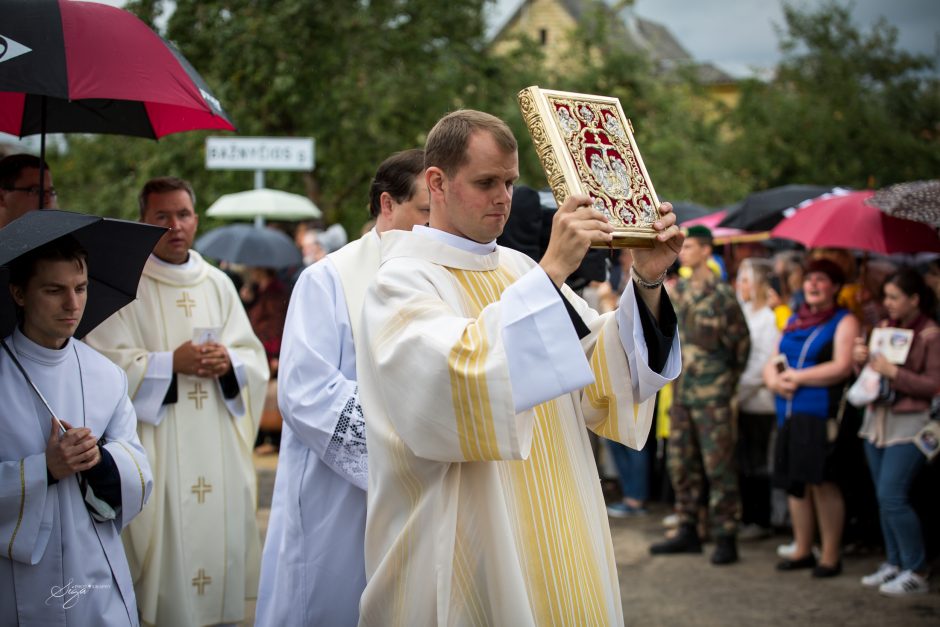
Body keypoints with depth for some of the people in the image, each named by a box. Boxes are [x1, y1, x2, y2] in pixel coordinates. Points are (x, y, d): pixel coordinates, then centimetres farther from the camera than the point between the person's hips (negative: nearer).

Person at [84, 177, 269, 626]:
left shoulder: (218, 284, 14)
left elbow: (254, 358, 12)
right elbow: (105, 364, -9)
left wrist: (229, 362, -9)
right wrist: (171, 363, -17)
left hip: (220, 449, 4)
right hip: (159, 450, -4)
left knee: (221, 532, 4)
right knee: (169, 543, -6)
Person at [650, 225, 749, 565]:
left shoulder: (721, 294, -10)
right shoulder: (679, 290, 10)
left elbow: (741, 342, -5)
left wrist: (727, 378, 1)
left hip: (712, 394, -7)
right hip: (682, 390, 7)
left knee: (718, 466, -5)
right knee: (681, 463, 11)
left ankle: (726, 537, 0)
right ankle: (688, 531, 21)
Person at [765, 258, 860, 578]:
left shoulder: (844, 321, 1)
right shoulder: (794, 320, 20)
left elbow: (842, 367, -12)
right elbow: (772, 363, 19)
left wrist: (797, 377, -10)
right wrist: (774, 380, -4)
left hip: (821, 414, -6)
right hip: (789, 413, 6)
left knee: (822, 481, -8)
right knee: (795, 482, 8)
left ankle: (831, 555, -1)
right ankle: (802, 550, 19)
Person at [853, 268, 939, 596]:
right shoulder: (884, 327, 10)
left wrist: (893, 372, -19)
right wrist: (861, 359, -4)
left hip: (909, 424, -7)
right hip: (877, 418, 7)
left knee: (892, 496, -12)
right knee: (885, 498, 10)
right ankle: (894, 564, 20)